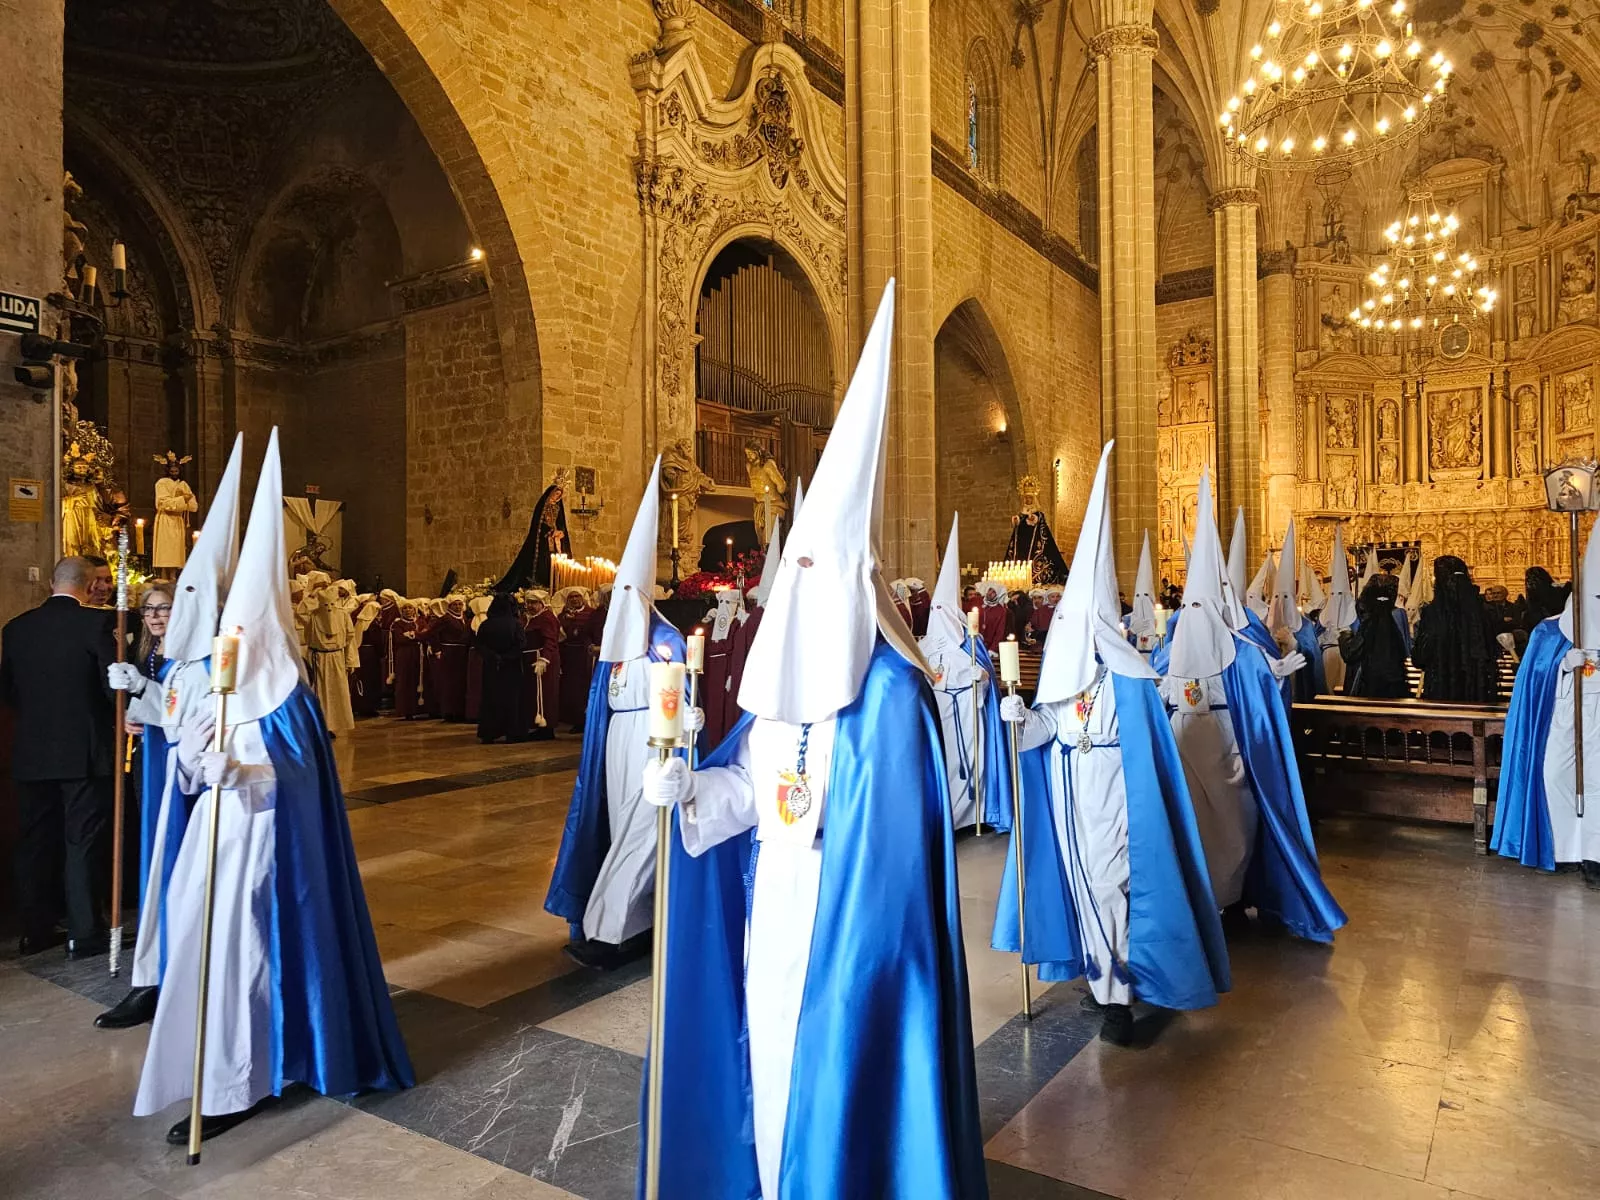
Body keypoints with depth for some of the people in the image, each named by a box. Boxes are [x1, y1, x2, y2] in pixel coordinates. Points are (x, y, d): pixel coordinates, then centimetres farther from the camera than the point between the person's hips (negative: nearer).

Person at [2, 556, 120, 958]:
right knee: (82, 842, 2)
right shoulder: (94, 623, -12)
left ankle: (35, 931, 22)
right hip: (85, 751, -4)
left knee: (35, 843, 13)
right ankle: (84, 934, 7)